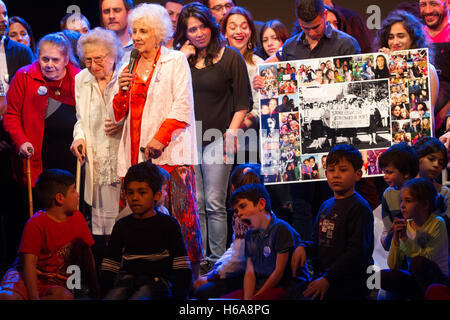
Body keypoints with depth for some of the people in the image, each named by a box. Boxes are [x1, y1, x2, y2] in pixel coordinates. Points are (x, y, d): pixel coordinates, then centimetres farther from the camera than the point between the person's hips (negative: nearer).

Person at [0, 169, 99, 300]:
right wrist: (35, 298, -29)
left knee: (66, 296, -34)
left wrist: (95, 291, 10)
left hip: (55, 283, 6)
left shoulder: (77, 218, 5)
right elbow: (30, 262, -19)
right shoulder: (36, 224, -14)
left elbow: (86, 255, 14)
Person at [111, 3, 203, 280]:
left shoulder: (176, 61, 5)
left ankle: (191, 272, -3)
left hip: (169, 152, -4)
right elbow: (118, 116, 20)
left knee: (181, 211, -9)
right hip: (135, 153, 5)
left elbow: (182, 106, -5)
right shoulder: (129, 68, 19)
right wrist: (123, 92, 1)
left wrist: (160, 138, -14)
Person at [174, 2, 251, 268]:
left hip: (217, 139, -3)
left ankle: (218, 261, -1)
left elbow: (243, 101, 2)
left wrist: (232, 131, -9)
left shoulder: (230, 57, 3)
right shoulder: (183, 59, 12)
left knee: (214, 204, -5)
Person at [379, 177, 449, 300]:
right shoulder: (405, 225, 1)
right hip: (415, 281, 4)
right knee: (383, 276, -20)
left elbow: (427, 257, -22)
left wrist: (405, 238, -26)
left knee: (418, 262, -32)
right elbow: (393, 266, -3)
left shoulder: (437, 223, -12)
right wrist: (396, 238, -17)